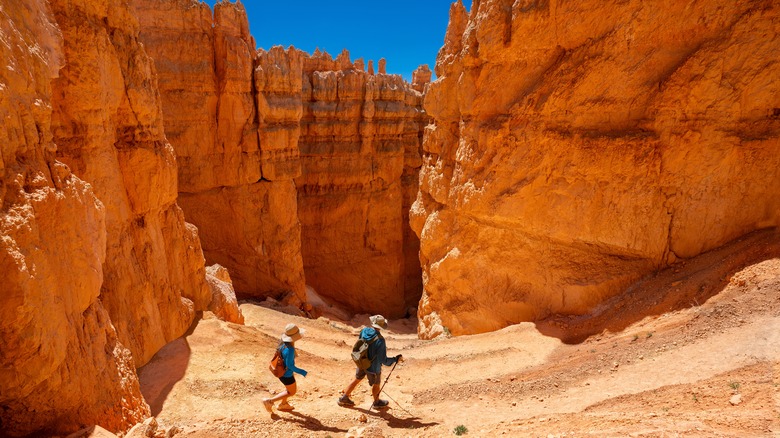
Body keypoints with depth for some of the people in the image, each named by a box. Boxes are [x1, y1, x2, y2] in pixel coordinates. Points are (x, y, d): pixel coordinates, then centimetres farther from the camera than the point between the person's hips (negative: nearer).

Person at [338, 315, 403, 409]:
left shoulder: (364, 331, -16)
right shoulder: (380, 340, -32)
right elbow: (384, 360, -27)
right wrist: (396, 359, -14)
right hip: (373, 367, -5)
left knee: (357, 379, 28)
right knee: (376, 384, 22)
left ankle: (344, 398, 40)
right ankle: (377, 402, 46)